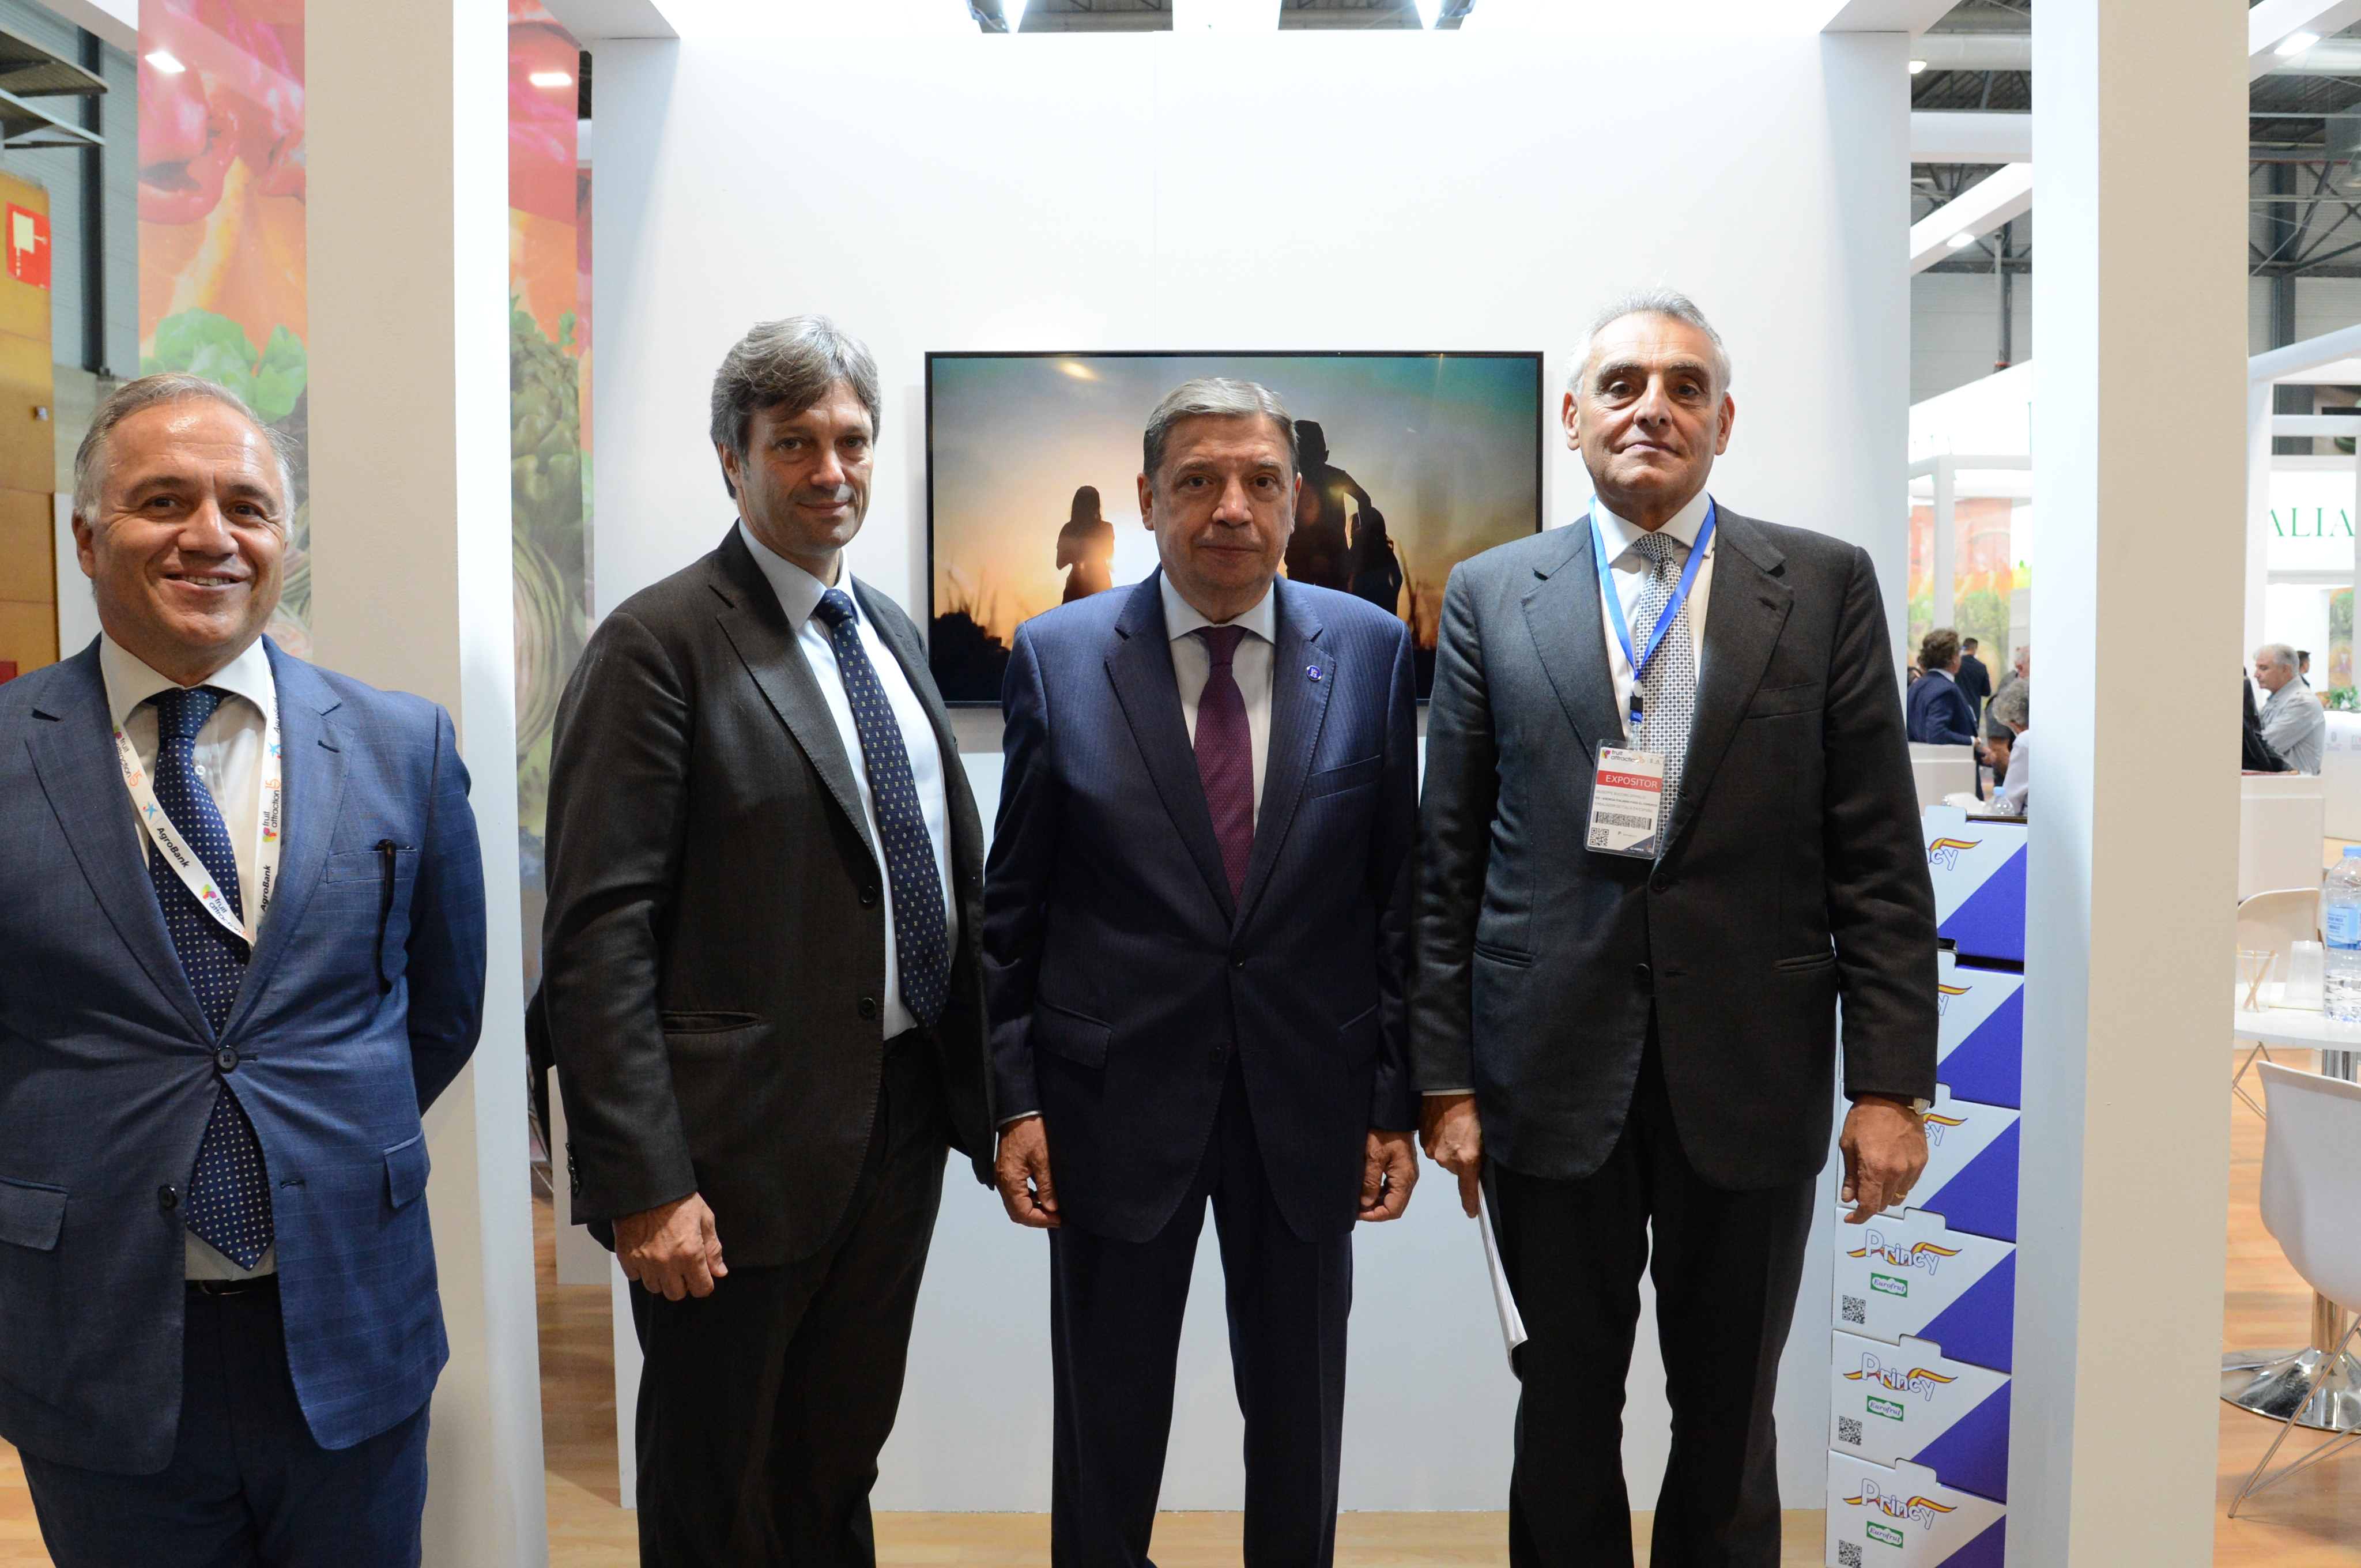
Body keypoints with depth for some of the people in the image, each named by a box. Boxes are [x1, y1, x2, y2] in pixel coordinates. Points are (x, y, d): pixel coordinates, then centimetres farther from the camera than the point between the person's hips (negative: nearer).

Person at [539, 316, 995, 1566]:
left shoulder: (890, 631, 11)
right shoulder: (658, 644, -12)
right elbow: (598, 935, -17)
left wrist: (986, 1088, 9)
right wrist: (643, 1183, -20)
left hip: (903, 1120, 7)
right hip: (749, 1137, -6)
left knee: (839, 1466, 22)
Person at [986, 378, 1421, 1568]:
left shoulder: (1372, 650, -1)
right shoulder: (1058, 656, -3)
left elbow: (1399, 891, 1)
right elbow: (1013, 903, 0)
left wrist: (1396, 1100, 0)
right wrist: (1016, 1097, -4)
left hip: (1308, 1099, 1)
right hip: (1116, 1097, -1)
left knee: (1298, 1423, 17)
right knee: (1107, 1426, 14)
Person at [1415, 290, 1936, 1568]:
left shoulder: (1826, 585, 2)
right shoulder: (1489, 595, 3)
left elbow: (1877, 852, 0)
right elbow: (1446, 864, 3)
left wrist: (1889, 1081, -4)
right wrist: (1445, 1079, 0)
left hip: (1751, 1076, 0)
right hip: (1551, 1072, 0)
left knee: (1730, 1423, 15)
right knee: (1562, 1414, 14)